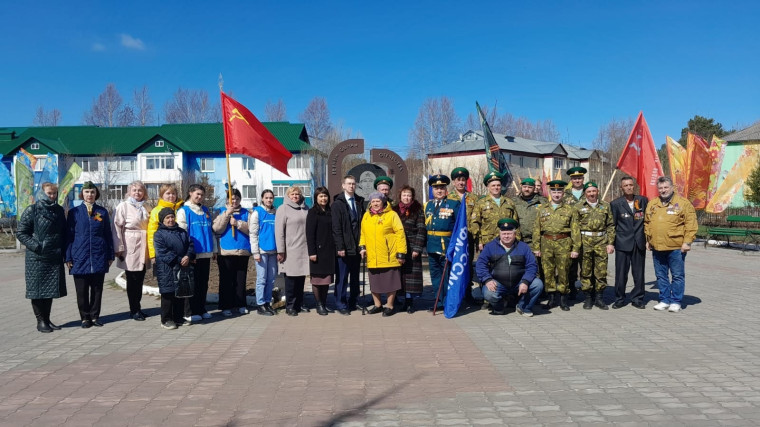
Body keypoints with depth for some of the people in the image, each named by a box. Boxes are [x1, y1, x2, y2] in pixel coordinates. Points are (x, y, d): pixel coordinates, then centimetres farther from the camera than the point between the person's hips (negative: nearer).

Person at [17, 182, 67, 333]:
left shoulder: (59, 210, 9)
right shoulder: (32, 210, -6)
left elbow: (63, 233, 16)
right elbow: (21, 233, -6)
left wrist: (64, 252, 7)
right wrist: (35, 246, -15)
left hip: (55, 258, 5)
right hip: (37, 258, -5)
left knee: (51, 289, 10)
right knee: (37, 289, 3)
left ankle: (47, 319, 20)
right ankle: (40, 321, 12)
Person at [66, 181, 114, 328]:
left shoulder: (102, 212, 7)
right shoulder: (74, 212, 3)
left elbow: (108, 234, 9)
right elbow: (69, 235, 4)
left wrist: (110, 255, 6)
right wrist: (68, 257, -1)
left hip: (99, 257, 1)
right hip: (80, 257, -1)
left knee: (97, 288, 7)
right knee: (82, 290, 5)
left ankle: (95, 316, 18)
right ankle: (85, 317, 16)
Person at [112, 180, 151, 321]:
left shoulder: (146, 208, 12)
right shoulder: (123, 206, -2)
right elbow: (117, 228, -7)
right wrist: (119, 248, -12)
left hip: (143, 248, 5)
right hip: (130, 247, -5)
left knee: (140, 279, 10)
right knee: (132, 280, 1)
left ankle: (137, 307, 21)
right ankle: (134, 310, 10)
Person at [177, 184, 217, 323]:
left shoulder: (205, 211, 16)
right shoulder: (183, 211, -2)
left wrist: (214, 250, 16)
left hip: (206, 253, 6)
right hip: (192, 253, -6)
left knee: (203, 283, 10)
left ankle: (201, 310, 20)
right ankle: (190, 313, 7)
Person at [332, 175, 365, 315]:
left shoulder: (360, 202, 12)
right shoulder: (338, 204, -3)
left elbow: (363, 223, 11)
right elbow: (336, 228, -8)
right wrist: (340, 247, -14)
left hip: (357, 246, 5)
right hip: (344, 247, -5)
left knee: (355, 276, 11)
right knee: (342, 277, -1)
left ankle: (353, 302, 20)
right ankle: (341, 304, 9)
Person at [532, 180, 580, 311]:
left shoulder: (570, 210, 7)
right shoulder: (542, 209, 11)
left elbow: (575, 230, 4)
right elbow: (536, 229, 10)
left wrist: (575, 248, -3)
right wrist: (536, 247, 4)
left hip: (564, 244, -2)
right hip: (546, 243, 2)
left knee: (563, 272, 1)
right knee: (548, 272, 3)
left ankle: (563, 299, 12)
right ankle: (551, 299, 13)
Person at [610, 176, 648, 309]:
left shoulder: (643, 201, 9)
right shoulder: (615, 204, 3)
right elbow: (612, 225, 5)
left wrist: (648, 238, 5)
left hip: (640, 243, 2)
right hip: (623, 243, -2)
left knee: (639, 273, 6)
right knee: (621, 273, 0)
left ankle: (637, 299, 18)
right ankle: (619, 299, 12)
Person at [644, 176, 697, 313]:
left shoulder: (683, 203, -3)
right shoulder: (652, 204, 12)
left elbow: (691, 224, -7)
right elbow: (647, 223, 18)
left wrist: (687, 242, -12)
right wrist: (648, 240, 12)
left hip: (676, 247, -5)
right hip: (657, 247, 5)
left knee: (677, 276, 3)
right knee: (661, 276, 12)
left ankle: (676, 302, 13)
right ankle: (665, 300, 22)